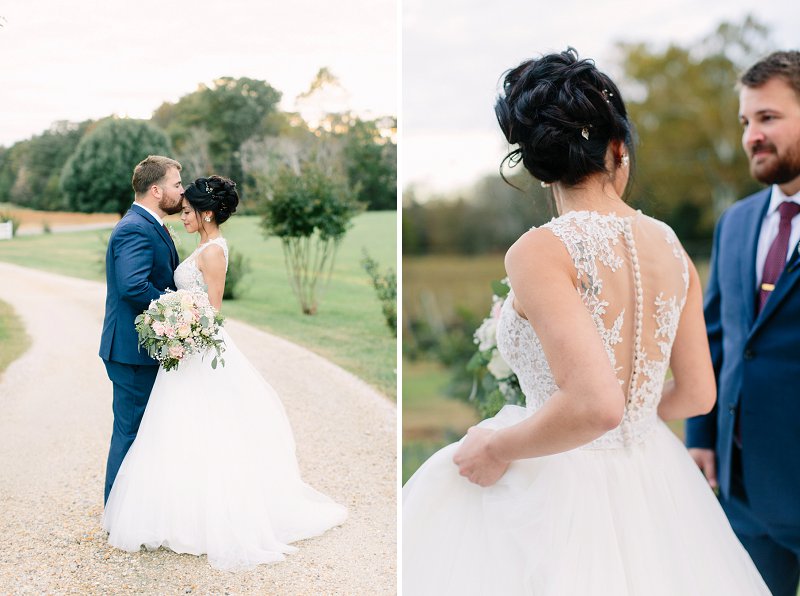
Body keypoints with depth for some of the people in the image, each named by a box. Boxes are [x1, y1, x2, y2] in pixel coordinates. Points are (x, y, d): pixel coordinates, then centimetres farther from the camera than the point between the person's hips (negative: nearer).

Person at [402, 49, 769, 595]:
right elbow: (698, 395, 7)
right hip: (653, 490, 6)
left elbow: (595, 404, -28)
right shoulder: (673, 248, 0)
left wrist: (496, 450, -13)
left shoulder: (539, 252, -19)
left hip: (562, 491, -6)